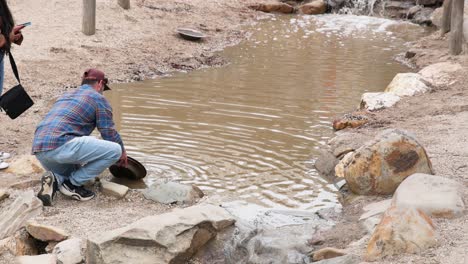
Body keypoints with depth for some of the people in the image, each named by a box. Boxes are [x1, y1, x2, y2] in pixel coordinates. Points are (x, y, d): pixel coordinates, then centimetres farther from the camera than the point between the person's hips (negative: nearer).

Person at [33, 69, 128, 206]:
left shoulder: (66, 96, 31)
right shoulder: (99, 99, 8)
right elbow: (109, 133, 6)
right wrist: (122, 151, 25)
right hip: (62, 144, -8)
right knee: (115, 150, -3)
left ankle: (55, 179, -2)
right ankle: (73, 183, -1)